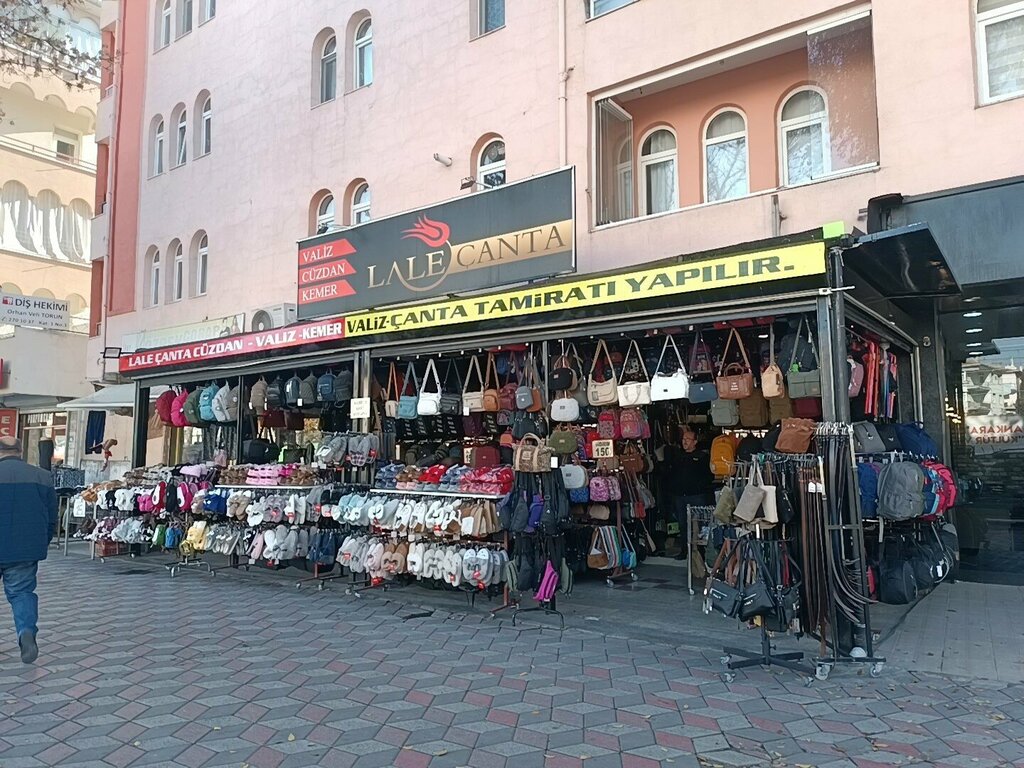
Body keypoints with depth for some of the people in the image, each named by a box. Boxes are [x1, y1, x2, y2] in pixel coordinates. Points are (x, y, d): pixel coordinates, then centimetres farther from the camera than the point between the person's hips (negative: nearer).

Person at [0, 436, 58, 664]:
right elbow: (52, 519, 7)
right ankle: (27, 630, -13)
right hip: (26, 551, 2)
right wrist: (42, 545, 19)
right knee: (22, 591, 9)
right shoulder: (42, 477, 2)